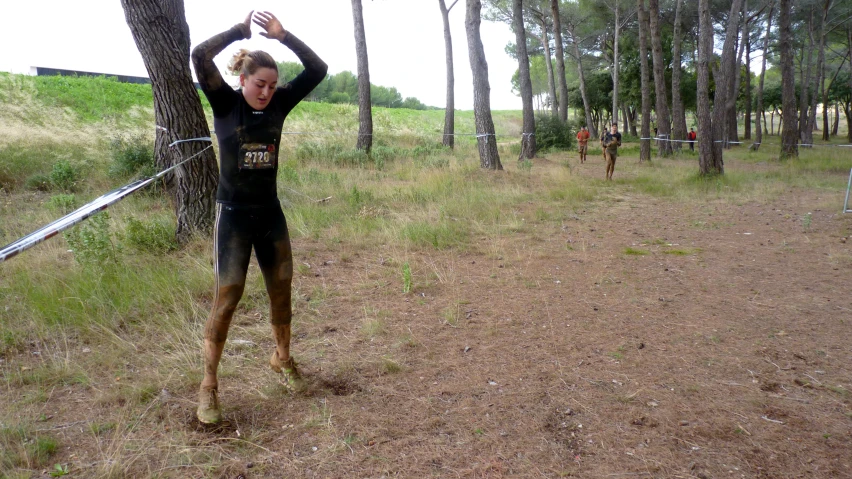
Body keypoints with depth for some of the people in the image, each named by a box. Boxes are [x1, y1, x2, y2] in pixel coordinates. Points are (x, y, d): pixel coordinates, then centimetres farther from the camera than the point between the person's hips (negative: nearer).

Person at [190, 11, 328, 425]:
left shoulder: (279, 103, 2)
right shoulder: (225, 102, -7)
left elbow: (317, 69, -4)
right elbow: (200, 57, -22)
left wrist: (283, 36, -11)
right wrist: (240, 30, -13)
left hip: (271, 212, 4)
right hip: (233, 214, -4)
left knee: (282, 290, 12)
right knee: (226, 298, -5)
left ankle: (282, 358, 35)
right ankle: (208, 386, 8)